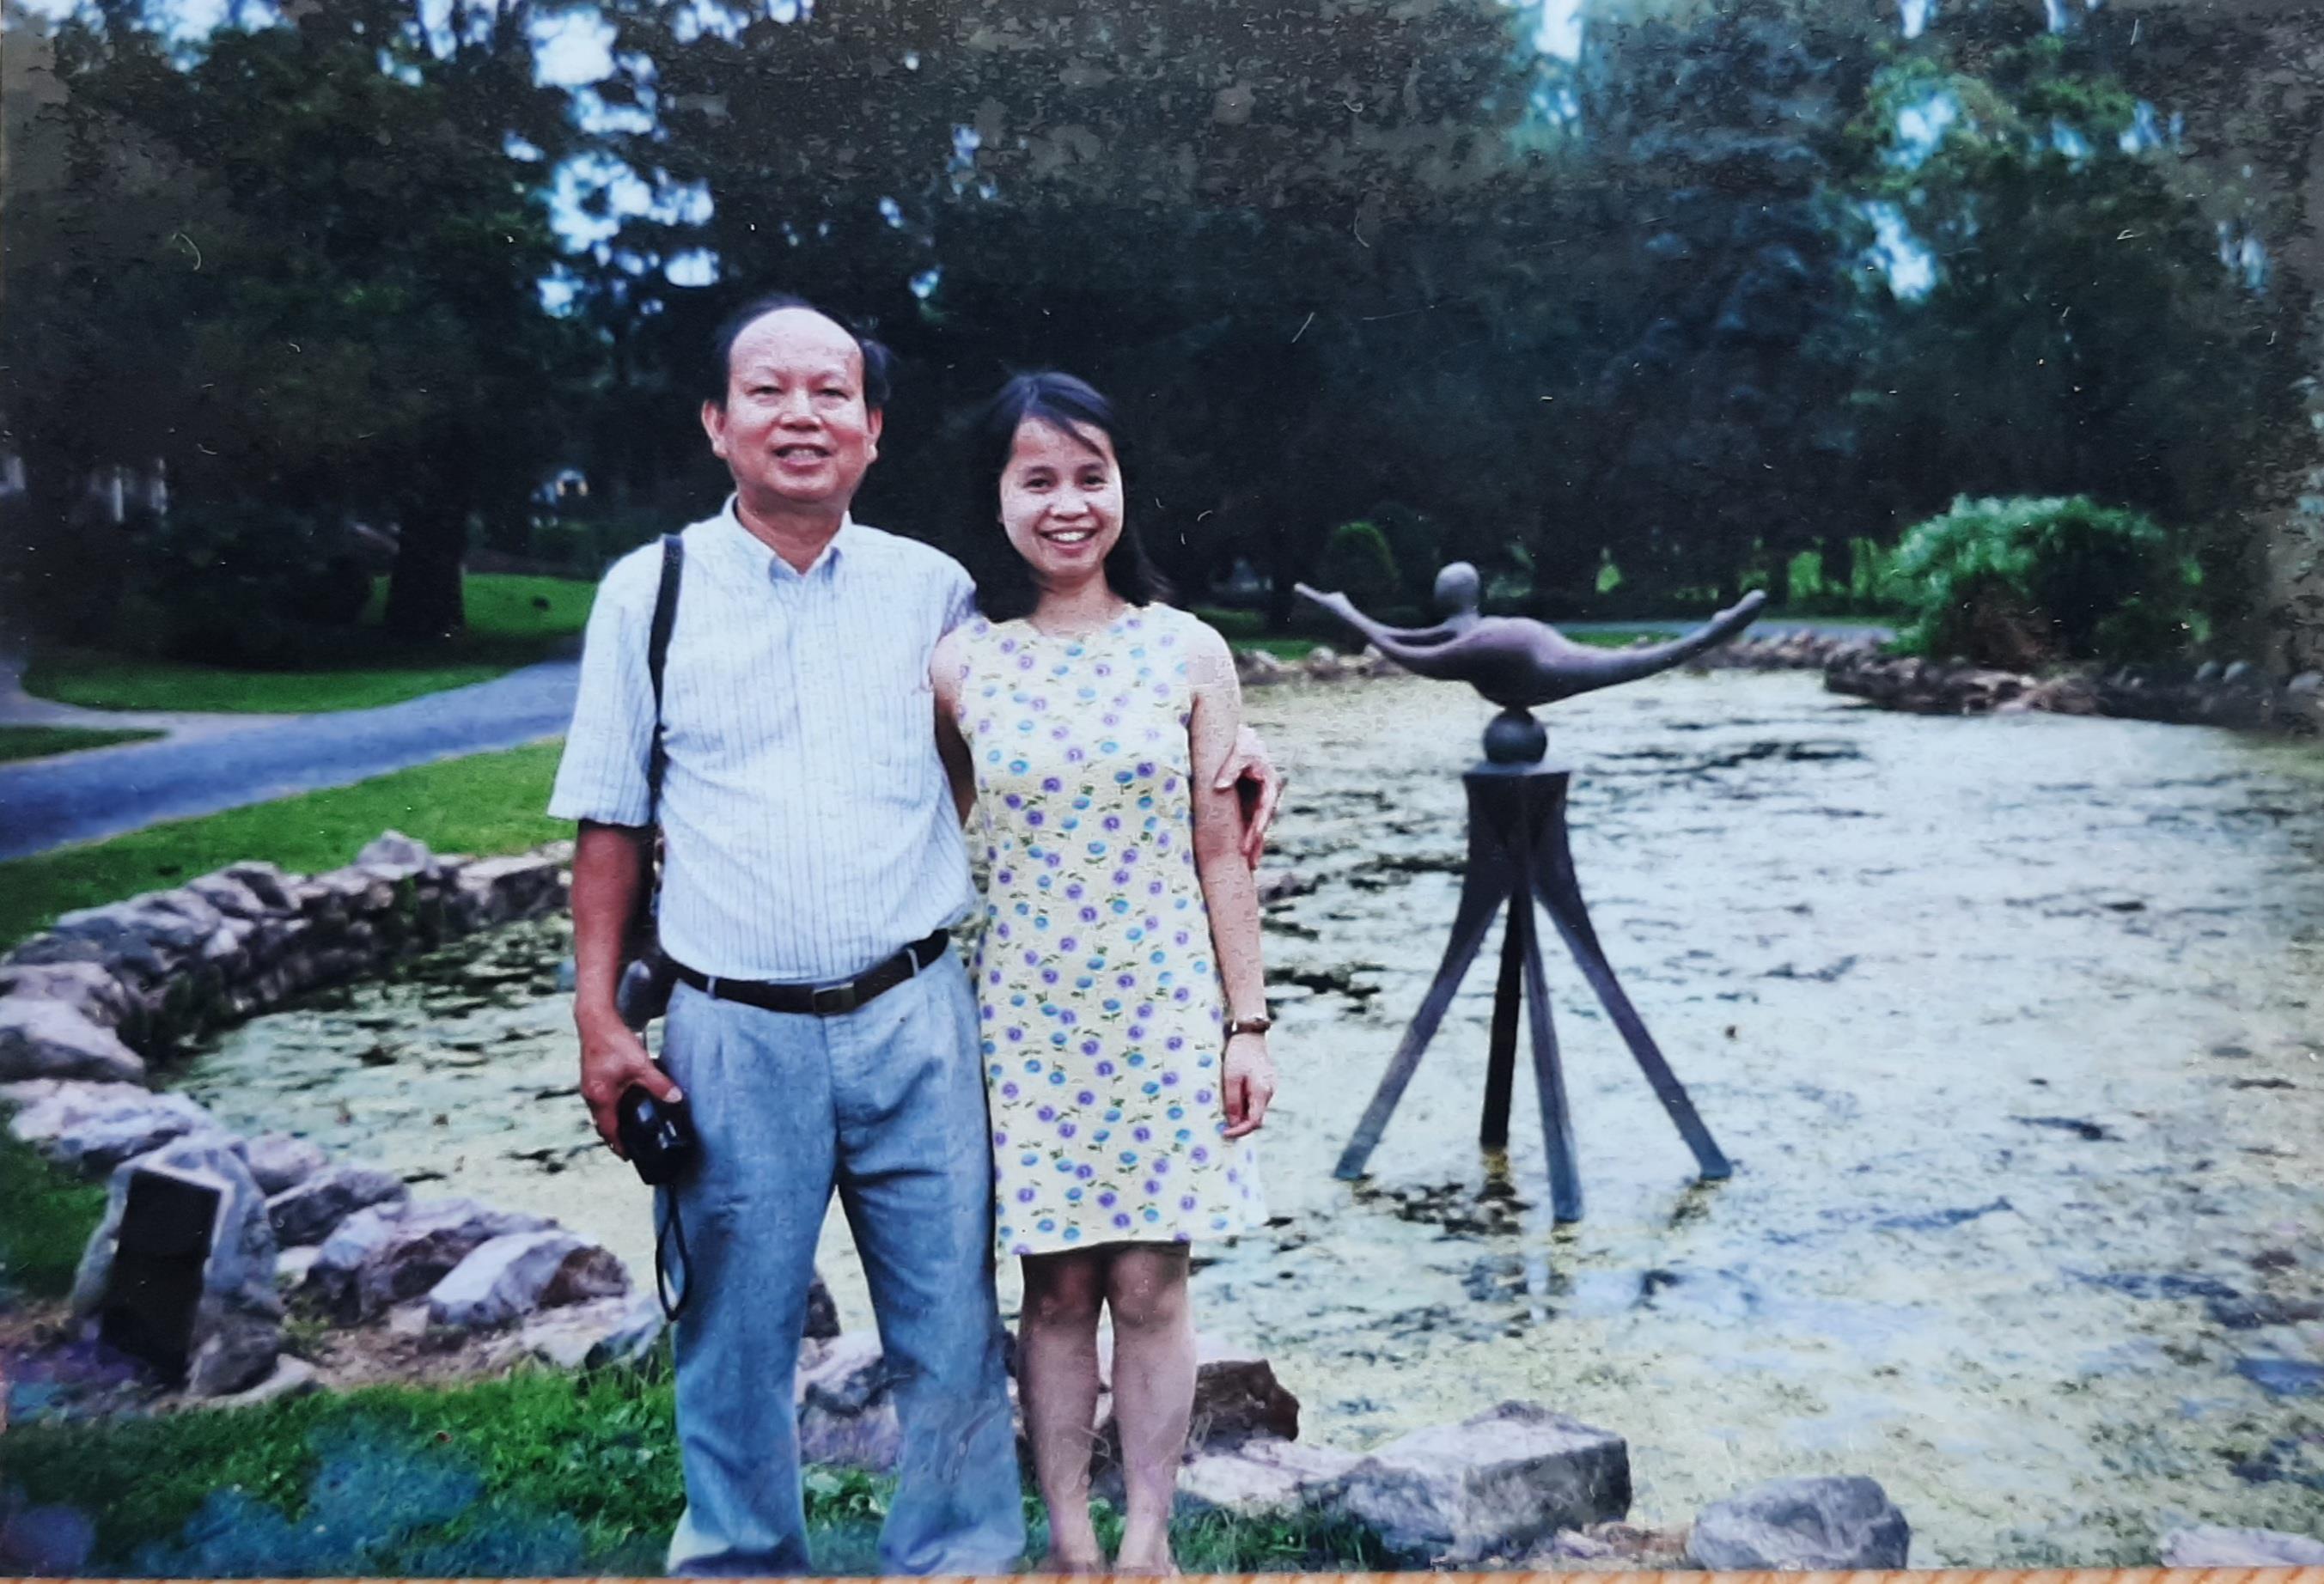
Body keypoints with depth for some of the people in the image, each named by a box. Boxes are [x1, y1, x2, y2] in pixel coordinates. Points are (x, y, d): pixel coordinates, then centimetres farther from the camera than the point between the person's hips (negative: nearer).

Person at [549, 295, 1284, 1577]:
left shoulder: (932, 586, 5)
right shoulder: (647, 591, 2)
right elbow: (611, 820, 6)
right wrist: (598, 1015, 0)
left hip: (915, 1021, 1)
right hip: (734, 1036, -1)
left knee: (951, 1328, 9)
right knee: (736, 1338, 12)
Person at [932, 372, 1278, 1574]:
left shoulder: (1189, 652, -2)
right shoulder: (959, 665, -1)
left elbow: (1221, 855, 1)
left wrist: (1247, 1024, 0)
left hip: (1166, 1008, 0)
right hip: (1028, 1013, 1)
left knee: (1149, 1285, 6)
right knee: (1057, 1288, 9)